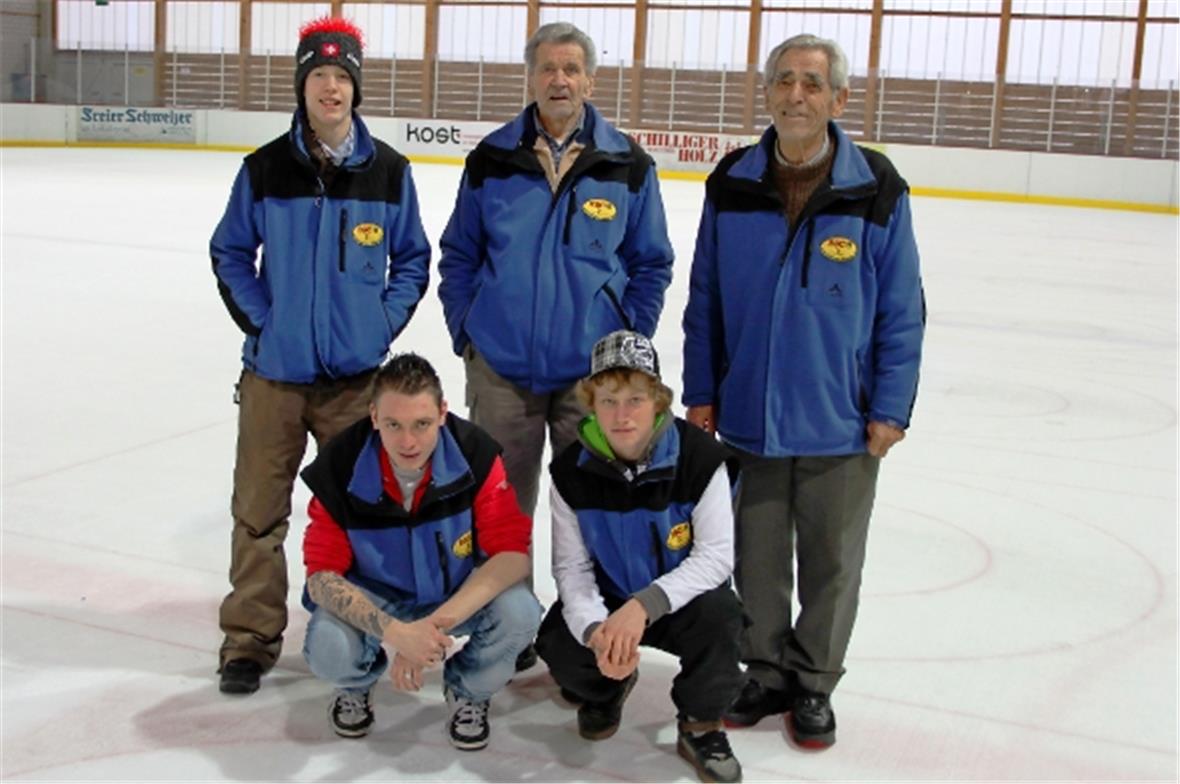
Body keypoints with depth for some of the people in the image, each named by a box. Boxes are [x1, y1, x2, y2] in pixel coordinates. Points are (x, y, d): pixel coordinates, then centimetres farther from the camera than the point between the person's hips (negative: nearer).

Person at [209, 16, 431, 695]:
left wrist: (385, 322, -4)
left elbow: (412, 259, 8)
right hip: (274, 369, 0)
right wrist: (258, 319, -3)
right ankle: (251, 637, 17)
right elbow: (230, 252, 7)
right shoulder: (265, 170, -1)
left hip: (356, 373, 0)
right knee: (260, 508, 4)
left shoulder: (390, 172, -1)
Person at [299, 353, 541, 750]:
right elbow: (322, 574, -19)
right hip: (374, 599, 0)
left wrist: (433, 625, -36)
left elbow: (512, 553, -24)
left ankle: (468, 691, 6)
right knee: (328, 649, -31)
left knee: (519, 613, -30)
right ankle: (357, 685, 11)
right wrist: (397, 633, -37)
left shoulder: (475, 454, -23)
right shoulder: (340, 467, -22)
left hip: (462, 593, 1)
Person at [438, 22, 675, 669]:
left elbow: (652, 264, 7)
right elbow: (458, 255, 10)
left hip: (593, 371, 0)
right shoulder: (491, 160, 2)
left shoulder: (628, 166, 0)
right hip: (501, 368, 1)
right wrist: (465, 331, 2)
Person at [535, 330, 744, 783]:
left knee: (718, 614, -34)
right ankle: (606, 687, 17)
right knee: (557, 647, -24)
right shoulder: (571, 471, -14)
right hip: (605, 600, 2)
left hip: (680, 597, -2)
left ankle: (701, 725, -4)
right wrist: (594, 629, -33)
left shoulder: (700, 459, -22)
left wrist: (645, 605, -36)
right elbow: (571, 567, -12)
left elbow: (716, 555, -23)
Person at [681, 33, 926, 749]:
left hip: (842, 424, -1)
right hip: (748, 417, 2)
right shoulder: (732, 185, 0)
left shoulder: (877, 190, -7)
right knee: (757, 558, 13)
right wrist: (701, 393, 3)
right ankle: (766, 673, 32)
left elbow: (901, 310, -4)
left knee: (832, 562, 11)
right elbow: (705, 300, 5)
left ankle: (814, 683, 30)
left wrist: (890, 409, -6)